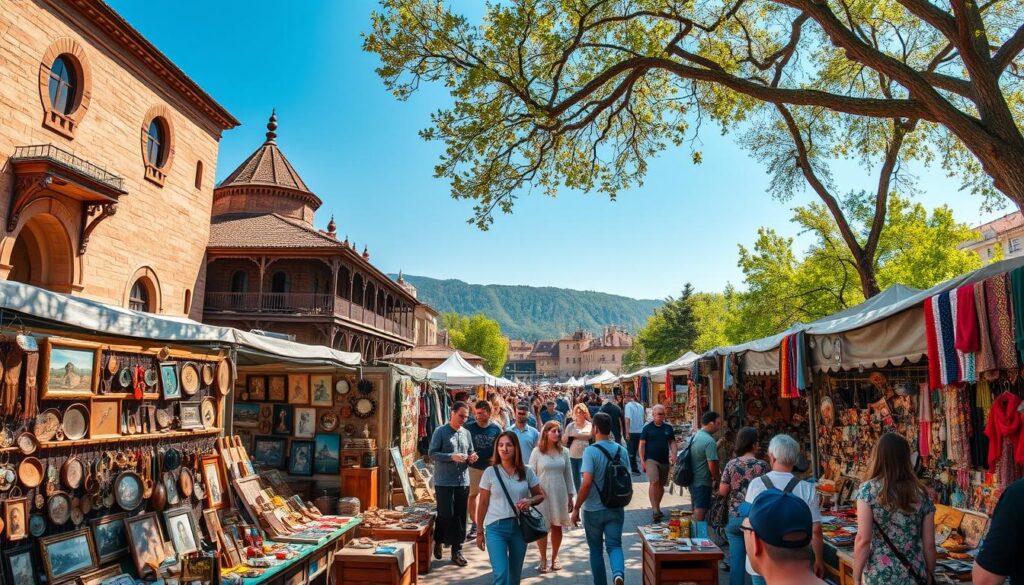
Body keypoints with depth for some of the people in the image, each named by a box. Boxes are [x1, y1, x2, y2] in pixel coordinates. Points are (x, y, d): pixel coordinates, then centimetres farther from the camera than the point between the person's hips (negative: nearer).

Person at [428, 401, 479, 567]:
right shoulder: (440, 431, -5)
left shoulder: (466, 433, 11)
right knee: (446, 515, -1)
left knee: (460, 516, 6)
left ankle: (457, 551, 15)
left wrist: (471, 458, -5)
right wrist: (451, 457, -21)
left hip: (463, 481, 5)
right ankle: (438, 541, 26)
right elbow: (432, 453, -10)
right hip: (444, 482, -5)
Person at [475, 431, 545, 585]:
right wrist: (479, 532, 3)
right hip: (496, 527, -3)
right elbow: (483, 504, 1)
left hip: (519, 526, 3)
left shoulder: (527, 472, -1)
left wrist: (530, 501, -14)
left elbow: (540, 495, 9)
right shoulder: (490, 472, -5)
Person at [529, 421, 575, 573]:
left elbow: (568, 475, 7)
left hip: (560, 494, 2)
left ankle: (554, 557, 26)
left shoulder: (564, 452, 2)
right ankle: (543, 559, 18)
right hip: (541, 495, -2)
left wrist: (570, 496, 6)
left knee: (557, 526, 10)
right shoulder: (537, 452, -6)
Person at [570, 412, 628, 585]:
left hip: (594, 509, -3)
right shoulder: (622, 451, 1)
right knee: (614, 545, 6)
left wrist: (576, 508, -13)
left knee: (596, 549, 13)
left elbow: (587, 483, -22)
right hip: (616, 508, 4)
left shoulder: (591, 451, -16)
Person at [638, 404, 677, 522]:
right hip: (651, 459, -4)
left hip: (665, 460, 4)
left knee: (661, 485, 10)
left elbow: (672, 442, 11)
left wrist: (674, 455, -6)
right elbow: (642, 445, 0)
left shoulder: (669, 428, 9)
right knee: (654, 482, -19)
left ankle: (657, 508, 25)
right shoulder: (647, 428, 0)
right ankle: (655, 509, -19)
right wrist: (642, 460, -6)